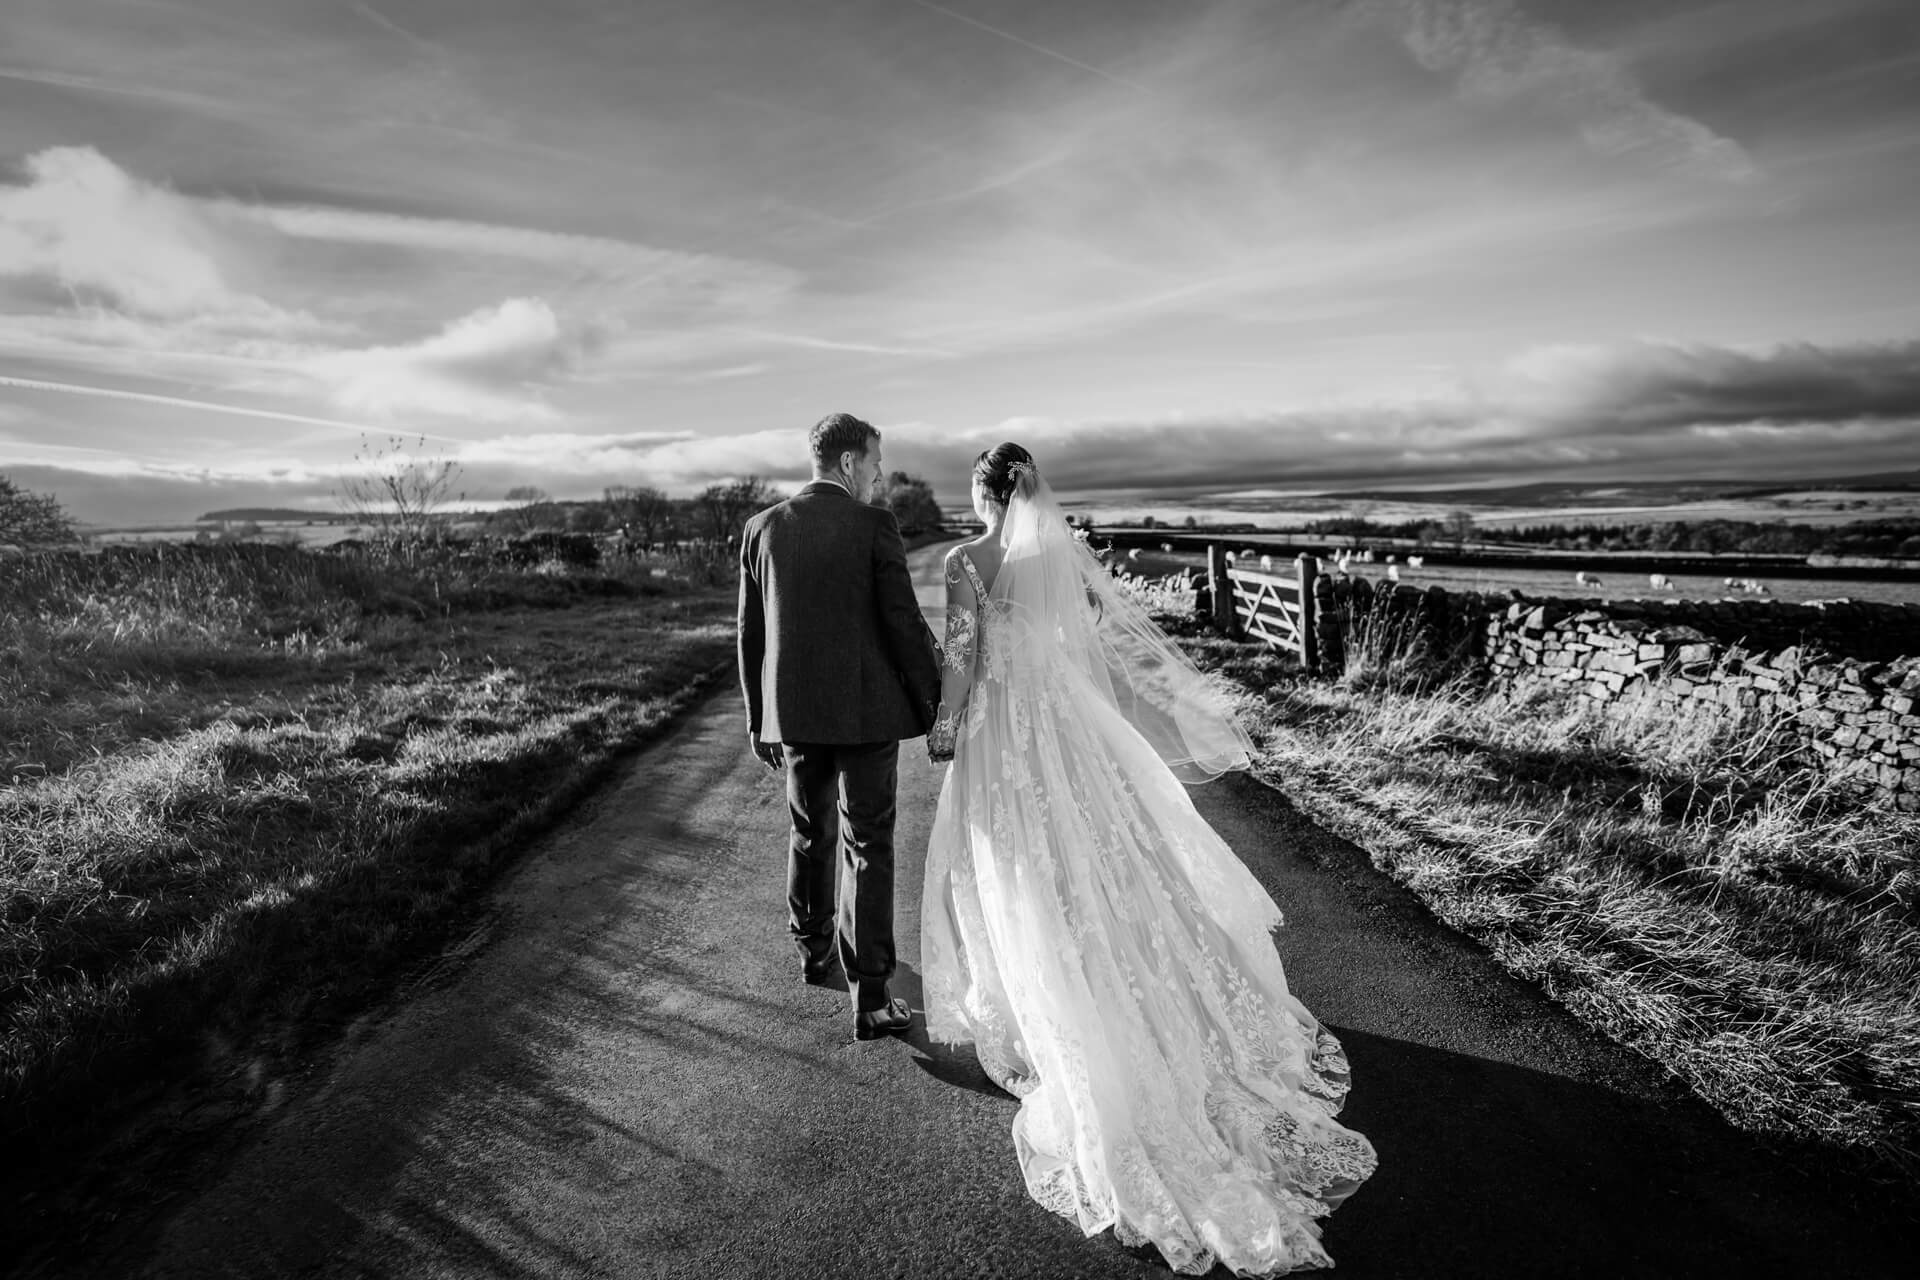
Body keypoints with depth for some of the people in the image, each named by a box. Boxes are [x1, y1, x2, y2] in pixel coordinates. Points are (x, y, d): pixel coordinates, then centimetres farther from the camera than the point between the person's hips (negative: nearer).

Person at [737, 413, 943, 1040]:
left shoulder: (762, 528, 3)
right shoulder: (873, 524, -10)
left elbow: (750, 634, 6)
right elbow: (904, 624, -12)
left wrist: (759, 719, 15)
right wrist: (935, 704, -1)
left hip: (795, 712, 5)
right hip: (866, 711, -4)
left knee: (809, 833, 23)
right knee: (867, 847, 5)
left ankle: (813, 950, 43)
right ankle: (870, 998, 10)